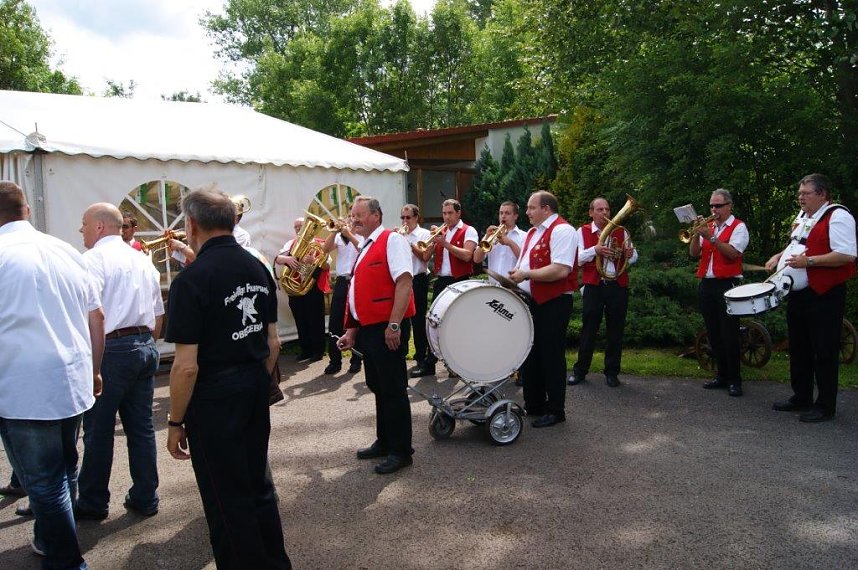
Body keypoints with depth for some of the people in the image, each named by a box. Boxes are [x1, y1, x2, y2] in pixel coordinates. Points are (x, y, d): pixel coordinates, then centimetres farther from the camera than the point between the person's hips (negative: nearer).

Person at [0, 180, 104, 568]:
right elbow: (96, 319, 10)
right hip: (74, 385, 6)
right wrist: (93, 372, 21)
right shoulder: (67, 253, 4)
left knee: (44, 482, 7)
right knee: (65, 469, 21)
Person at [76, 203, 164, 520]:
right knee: (141, 427, 12)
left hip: (111, 350, -7)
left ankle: (92, 504, 17)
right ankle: (145, 499, 20)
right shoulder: (143, 261, 15)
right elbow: (158, 315, 19)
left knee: (98, 430, 5)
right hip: (145, 347, 7)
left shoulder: (94, 258, -8)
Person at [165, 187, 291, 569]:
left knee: (227, 499, 8)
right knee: (258, 485, 20)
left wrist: (175, 422, -7)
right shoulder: (258, 269, 3)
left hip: (214, 398, -7)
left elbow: (186, 365, -18)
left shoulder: (191, 279, -17)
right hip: (256, 394, 7)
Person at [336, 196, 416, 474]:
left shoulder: (391, 240, -9)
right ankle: (384, 441, 31)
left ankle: (401, 451, 10)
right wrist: (352, 330, 20)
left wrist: (394, 325, -24)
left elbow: (404, 282, -19)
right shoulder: (365, 248, 19)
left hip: (387, 328, -9)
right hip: (368, 328, 9)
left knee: (393, 389, -1)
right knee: (377, 386, 17)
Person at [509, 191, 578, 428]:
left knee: (551, 357, -1)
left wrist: (526, 274, -22)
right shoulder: (533, 232, 16)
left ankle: (555, 410, 12)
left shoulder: (562, 231, -14)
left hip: (553, 303, -9)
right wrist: (516, 276, 3)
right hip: (531, 301, 9)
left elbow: (561, 270, -25)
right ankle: (533, 404, 29)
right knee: (531, 354, 16)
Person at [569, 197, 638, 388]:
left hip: (618, 286, 3)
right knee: (589, 329, 3)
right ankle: (580, 370, 12)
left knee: (615, 330, 6)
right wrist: (595, 250, -24)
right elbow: (577, 258, -8)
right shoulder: (583, 232, 3)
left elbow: (633, 257, 13)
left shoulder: (620, 231, 11)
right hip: (594, 286, -2)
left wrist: (630, 254, -10)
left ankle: (612, 372, 16)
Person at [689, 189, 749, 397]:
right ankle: (722, 375, 19)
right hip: (706, 284, 6)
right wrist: (697, 234, -8)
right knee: (713, 333, 10)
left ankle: (735, 379, 2)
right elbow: (694, 253, 7)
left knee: (729, 333, -5)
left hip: (727, 284, -6)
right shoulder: (708, 227, 15)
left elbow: (732, 253, -16)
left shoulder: (738, 226, -1)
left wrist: (711, 238, -22)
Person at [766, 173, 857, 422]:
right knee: (799, 348, 16)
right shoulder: (802, 216, 14)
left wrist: (809, 261, -25)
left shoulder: (837, 216, -13)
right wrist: (780, 256, 11)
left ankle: (825, 407, 9)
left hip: (824, 295, -9)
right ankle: (801, 398, 28)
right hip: (798, 294, 9)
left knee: (824, 352, -1)